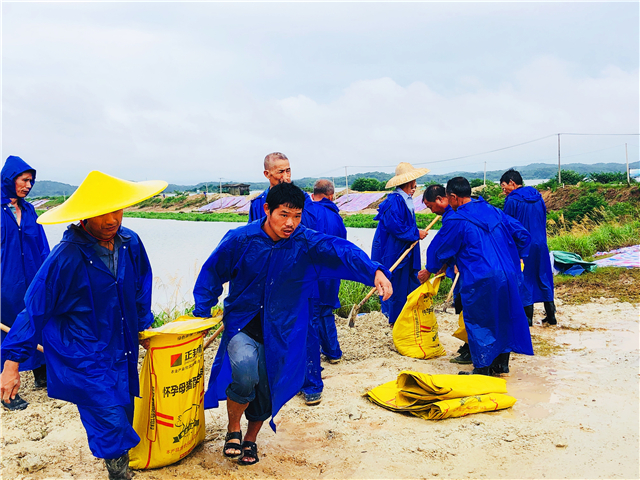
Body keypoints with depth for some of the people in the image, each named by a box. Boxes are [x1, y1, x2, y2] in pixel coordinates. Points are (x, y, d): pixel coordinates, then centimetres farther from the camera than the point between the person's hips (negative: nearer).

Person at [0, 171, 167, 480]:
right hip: (82, 359, -5)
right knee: (112, 423, -9)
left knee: (122, 425, 15)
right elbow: (34, 310, -12)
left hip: (121, 353, 6)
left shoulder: (130, 243, -4)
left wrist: (142, 325, 24)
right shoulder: (66, 256, -20)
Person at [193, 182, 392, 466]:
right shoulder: (240, 239, -11)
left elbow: (341, 250, -27)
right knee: (245, 369, -28)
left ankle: (251, 439, 42)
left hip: (281, 332, 2)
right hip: (241, 324, -2)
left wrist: (375, 272, -44)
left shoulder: (307, 242, -11)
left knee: (267, 388, 10)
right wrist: (202, 312, -1)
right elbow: (212, 272, 1)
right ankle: (233, 429, 2)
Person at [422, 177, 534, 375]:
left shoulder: (456, 221, -7)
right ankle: (501, 364, 28)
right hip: (508, 276, 7)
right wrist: (514, 258, 26)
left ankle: (482, 369, 11)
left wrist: (430, 270, 21)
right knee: (504, 318, 17)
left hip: (480, 281, -7)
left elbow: (439, 249, 4)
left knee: (478, 323, 6)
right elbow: (522, 235, 15)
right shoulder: (493, 211, 12)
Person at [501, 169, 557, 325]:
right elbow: (543, 220, 15)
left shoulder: (512, 200, -12)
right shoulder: (538, 196, 8)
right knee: (544, 279, 13)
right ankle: (551, 316, 18)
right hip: (541, 245, 6)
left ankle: (528, 318, 7)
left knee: (525, 280, 3)